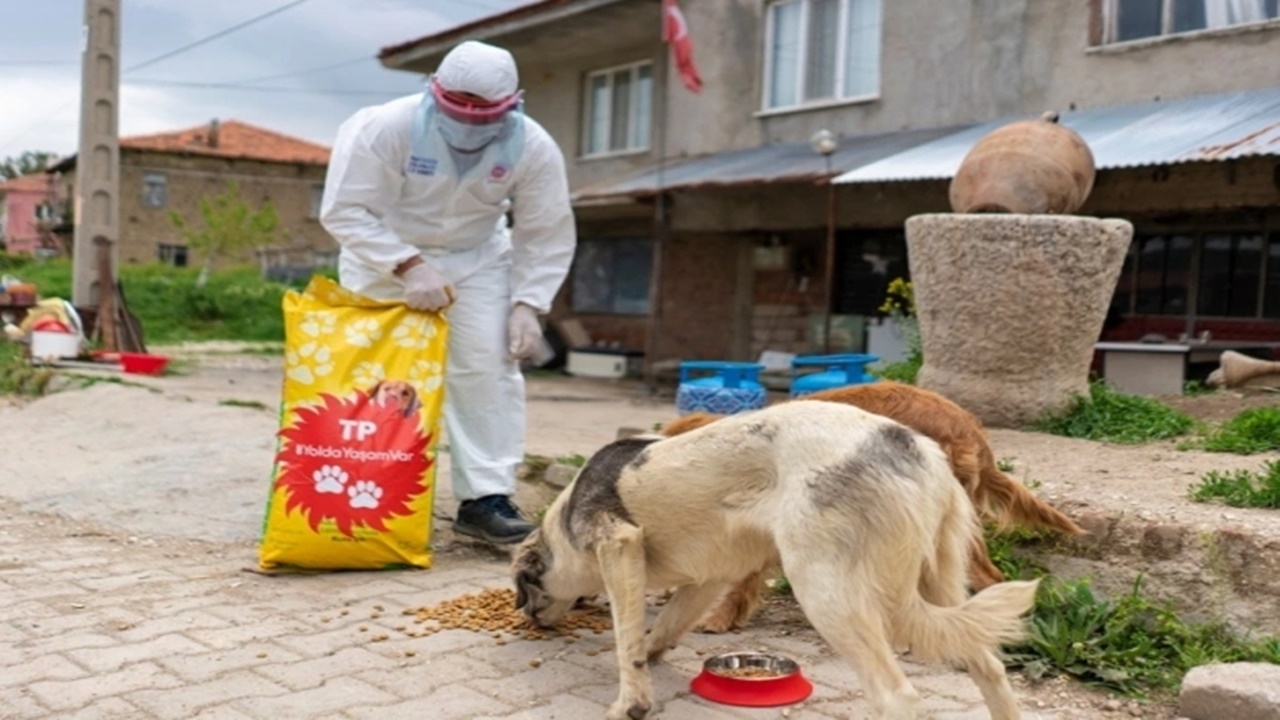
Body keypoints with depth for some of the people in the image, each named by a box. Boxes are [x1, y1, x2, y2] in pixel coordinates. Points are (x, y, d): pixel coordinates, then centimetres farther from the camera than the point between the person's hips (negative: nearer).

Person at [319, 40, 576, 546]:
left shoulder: (534, 149, -22)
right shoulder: (385, 128, -30)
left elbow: (545, 236, -11)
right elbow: (344, 211, -28)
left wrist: (527, 304, -21)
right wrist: (409, 265, -38)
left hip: (477, 258, 2)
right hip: (384, 256, -2)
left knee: (488, 369, -8)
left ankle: (485, 497, -2)